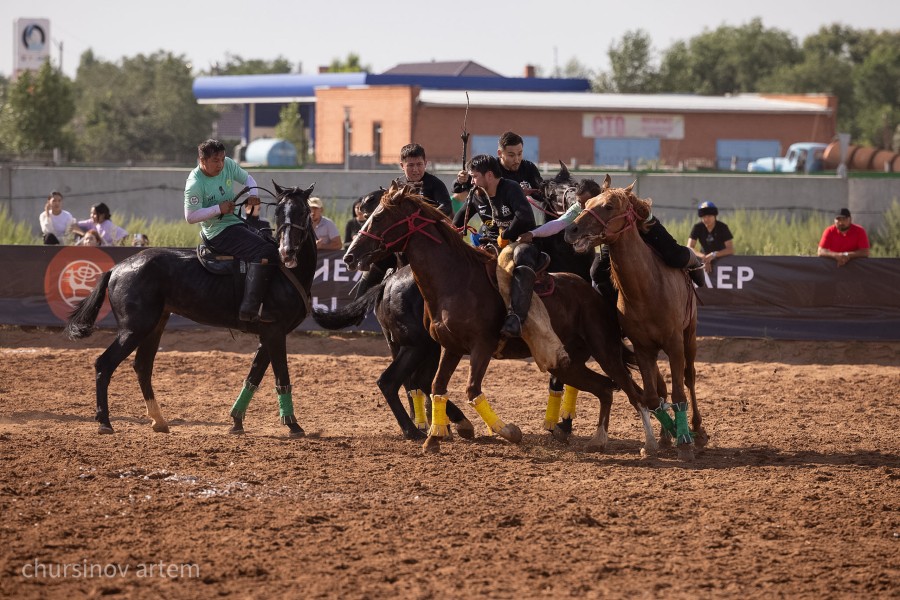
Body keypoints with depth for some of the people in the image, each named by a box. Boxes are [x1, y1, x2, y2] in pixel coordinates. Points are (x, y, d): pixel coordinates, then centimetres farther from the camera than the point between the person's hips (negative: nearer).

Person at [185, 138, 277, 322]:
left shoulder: (228, 165, 1)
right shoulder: (194, 184, -19)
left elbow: (247, 178, 16)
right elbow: (190, 217, -19)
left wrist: (253, 194, -6)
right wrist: (219, 209, -25)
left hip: (238, 223, 9)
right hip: (219, 234, -9)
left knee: (274, 246, 12)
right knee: (265, 252, -26)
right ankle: (250, 309, -33)